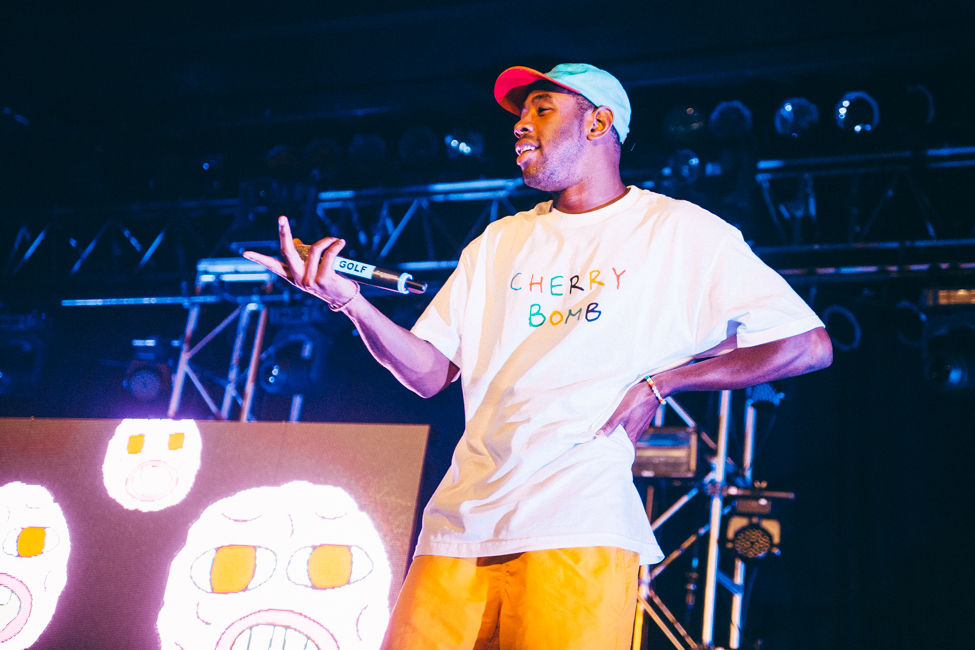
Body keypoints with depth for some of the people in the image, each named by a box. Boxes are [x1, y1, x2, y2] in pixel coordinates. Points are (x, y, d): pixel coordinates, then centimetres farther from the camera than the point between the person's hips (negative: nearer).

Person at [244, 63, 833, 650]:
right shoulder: (499, 242, 19)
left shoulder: (679, 231, 4)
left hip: (579, 528, -4)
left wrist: (660, 382, -6)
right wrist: (349, 299, -4)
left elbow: (809, 344, 0)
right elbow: (430, 372, 13)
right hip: (463, 523, 5)